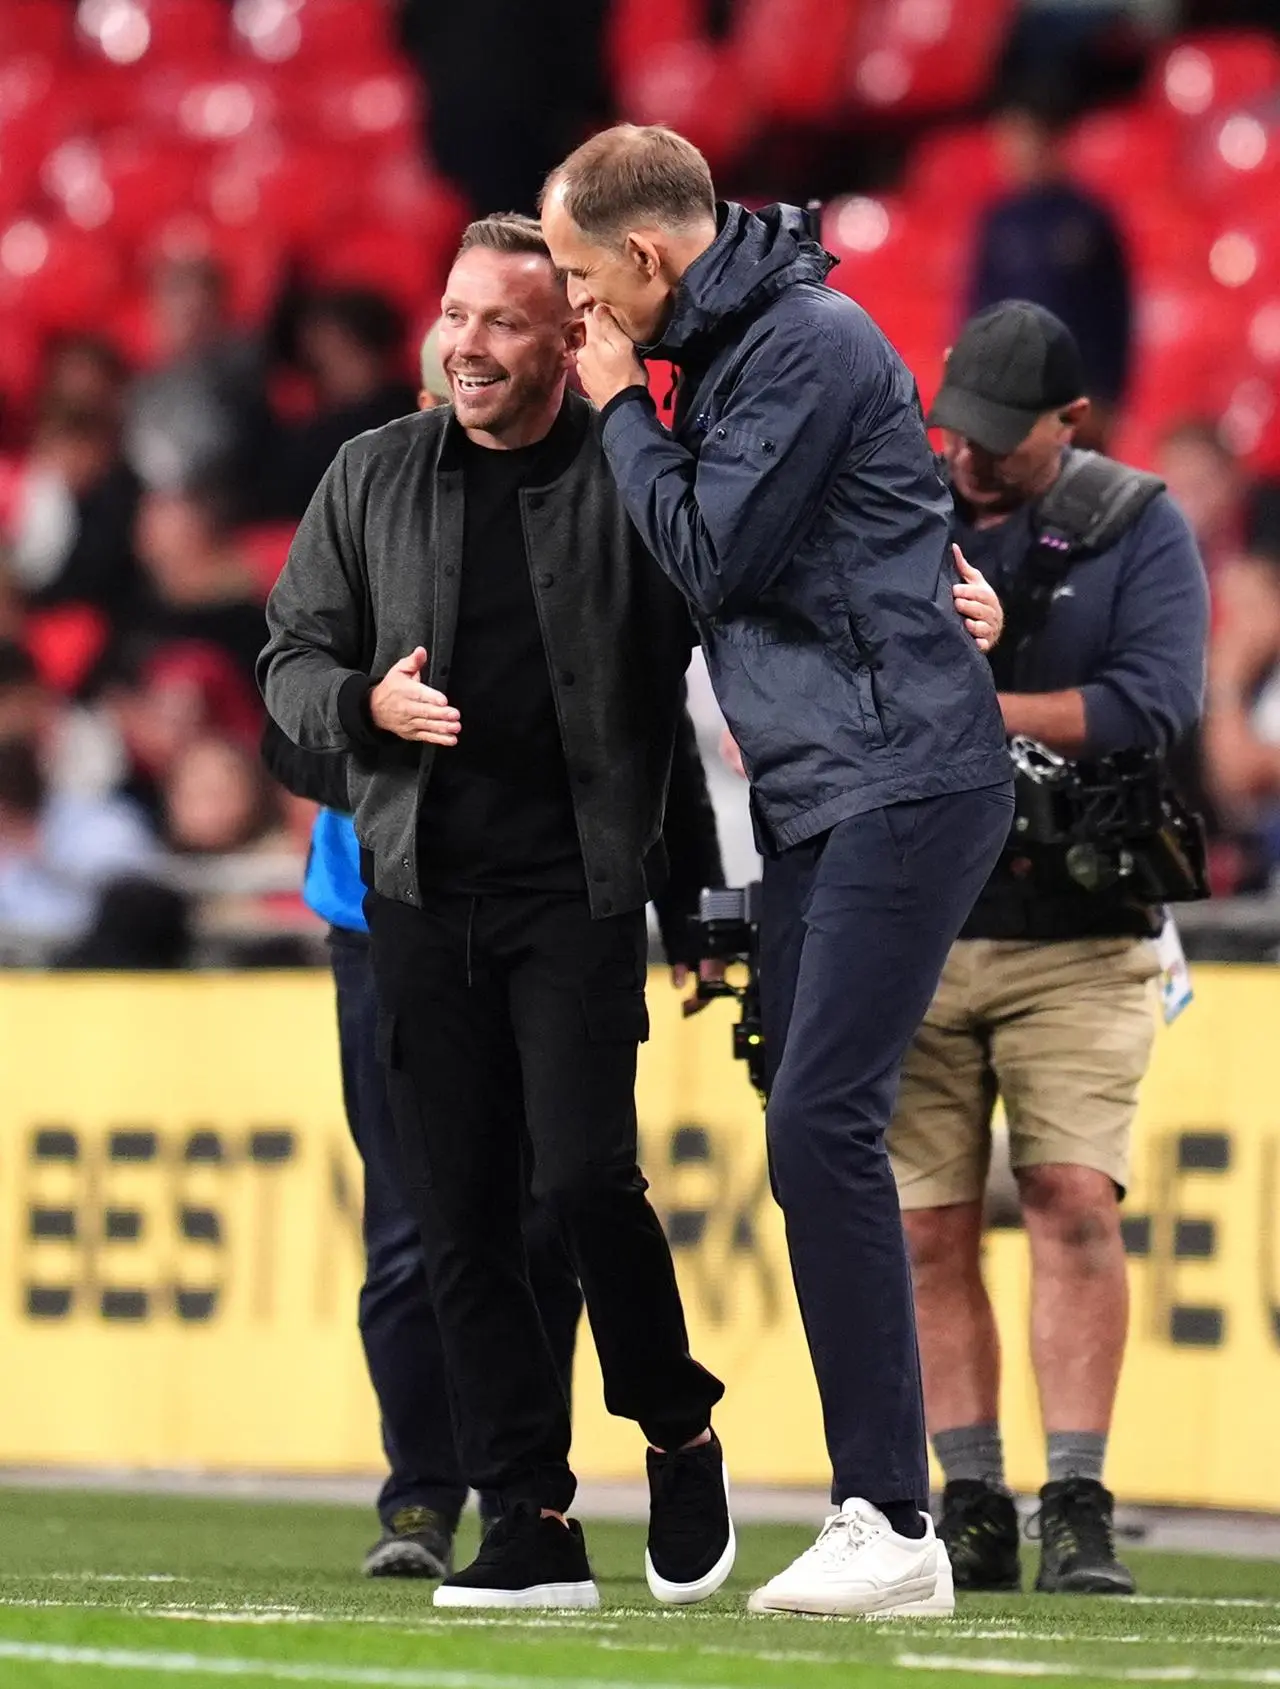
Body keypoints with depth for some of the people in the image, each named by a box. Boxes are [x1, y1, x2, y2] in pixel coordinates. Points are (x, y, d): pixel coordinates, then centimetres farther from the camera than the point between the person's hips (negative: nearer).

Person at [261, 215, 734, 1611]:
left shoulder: (637, 482, -2)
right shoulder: (374, 479, 9)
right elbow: (292, 657, 13)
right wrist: (367, 702, -8)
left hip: (579, 888, -4)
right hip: (421, 893, 4)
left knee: (584, 1174, -16)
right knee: (461, 1217, 0)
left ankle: (678, 1431, 10)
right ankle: (532, 1524, 5)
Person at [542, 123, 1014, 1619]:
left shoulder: (810, 345, -13)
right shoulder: (726, 346, 17)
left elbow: (710, 554, -15)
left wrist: (621, 407, -4)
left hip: (902, 780, -10)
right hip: (817, 793, 10)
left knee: (821, 1125, -17)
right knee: (810, 1137, 6)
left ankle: (893, 1525, -18)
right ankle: (873, 1512, 7)